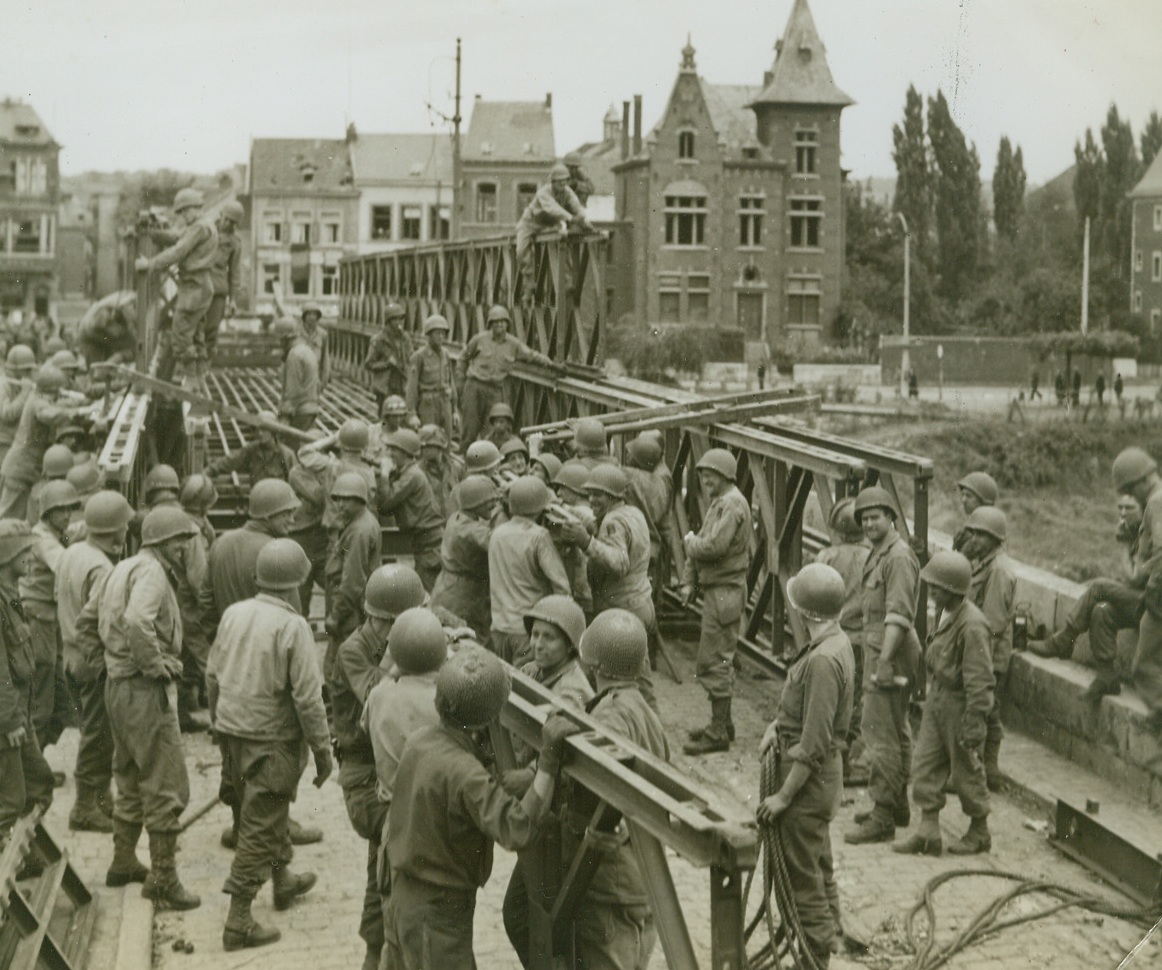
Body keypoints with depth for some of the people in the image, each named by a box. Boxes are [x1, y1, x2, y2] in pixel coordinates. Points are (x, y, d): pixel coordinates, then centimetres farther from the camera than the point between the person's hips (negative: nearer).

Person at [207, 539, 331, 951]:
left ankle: (283, 881, 45)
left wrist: (220, 723, 24)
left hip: (231, 731, 7)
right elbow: (307, 697, -19)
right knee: (259, 828, 1)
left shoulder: (233, 614, 1)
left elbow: (213, 676, 10)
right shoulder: (293, 627, -19)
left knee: (272, 810, 26)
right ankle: (238, 920, 4)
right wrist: (322, 750, -10)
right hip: (272, 740, -7)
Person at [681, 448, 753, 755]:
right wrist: (689, 580, 5)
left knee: (715, 663, -7)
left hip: (725, 593, -11)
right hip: (715, 590, 11)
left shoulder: (732, 504, -15)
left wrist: (691, 541, -6)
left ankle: (718, 733, -2)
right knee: (718, 661, 17)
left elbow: (714, 546, -26)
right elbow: (701, 546, 16)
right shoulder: (718, 503, 17)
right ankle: (722, 722, 28)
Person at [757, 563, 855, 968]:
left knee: (803, 875, 1)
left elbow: (814, 744, -26)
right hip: (821, 771, 10)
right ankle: (828, 934, 37)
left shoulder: (823, 659, -27)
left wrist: (784, 795, -20)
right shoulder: (835, 642, 4)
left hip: (810, 779, -10)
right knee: (819, 868, 23)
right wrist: (778, 725, 4)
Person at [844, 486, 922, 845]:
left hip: (890, 655, -11)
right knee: (896, 732, 18)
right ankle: (898, 805, 29)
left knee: (880, 735, -9)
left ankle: (883, 818, -6)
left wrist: (884, 661, -27)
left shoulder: (898, 556, -17)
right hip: (879, 651, 11)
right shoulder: (878, 553, 16)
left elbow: (898, 615, -24)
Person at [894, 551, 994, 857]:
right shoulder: (943, 613, 4)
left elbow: (980, 681, -22)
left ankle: (979, 832, 25)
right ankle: (928, 833, 14)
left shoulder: (972, 626, -24)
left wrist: (973, 724, -20)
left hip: (960, 705, -8)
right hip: (937, 701, 8)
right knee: (926, 766, 8)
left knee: (966, 771, 7)